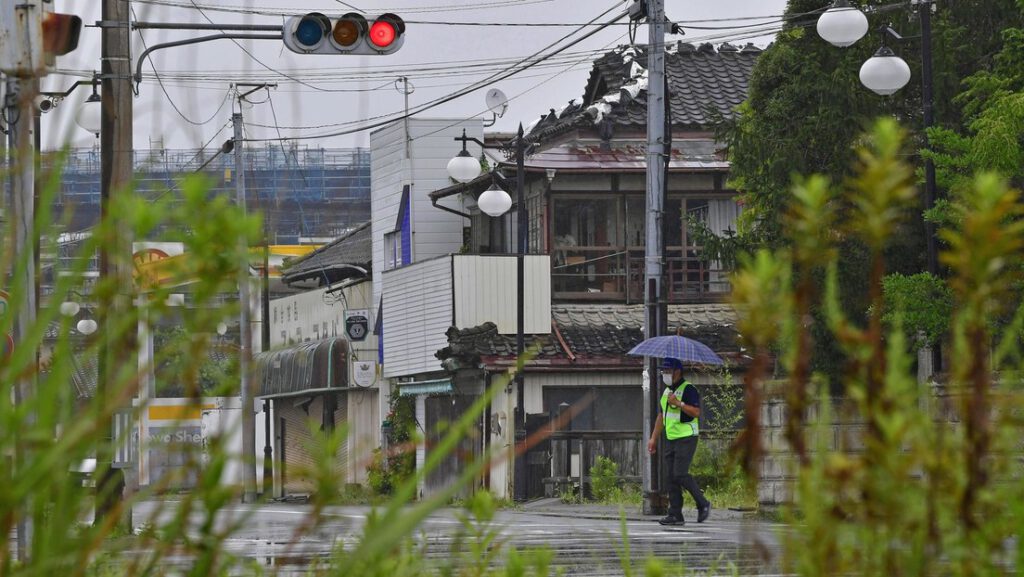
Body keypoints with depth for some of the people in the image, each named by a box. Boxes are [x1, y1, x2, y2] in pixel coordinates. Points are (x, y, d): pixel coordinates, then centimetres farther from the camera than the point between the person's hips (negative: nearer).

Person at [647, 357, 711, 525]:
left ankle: (703, 504, 0)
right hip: (671, 440, 9)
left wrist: (678, 403, -25)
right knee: (672, 477, 2)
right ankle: (675, 515, 2)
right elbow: (661, 416, 24)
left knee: (680, 474, -15)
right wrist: (653, 438, 22)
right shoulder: (666, 391, 17)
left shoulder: (689, 390, -10)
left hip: (686, 438, -9)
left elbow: (696, 412, -20)